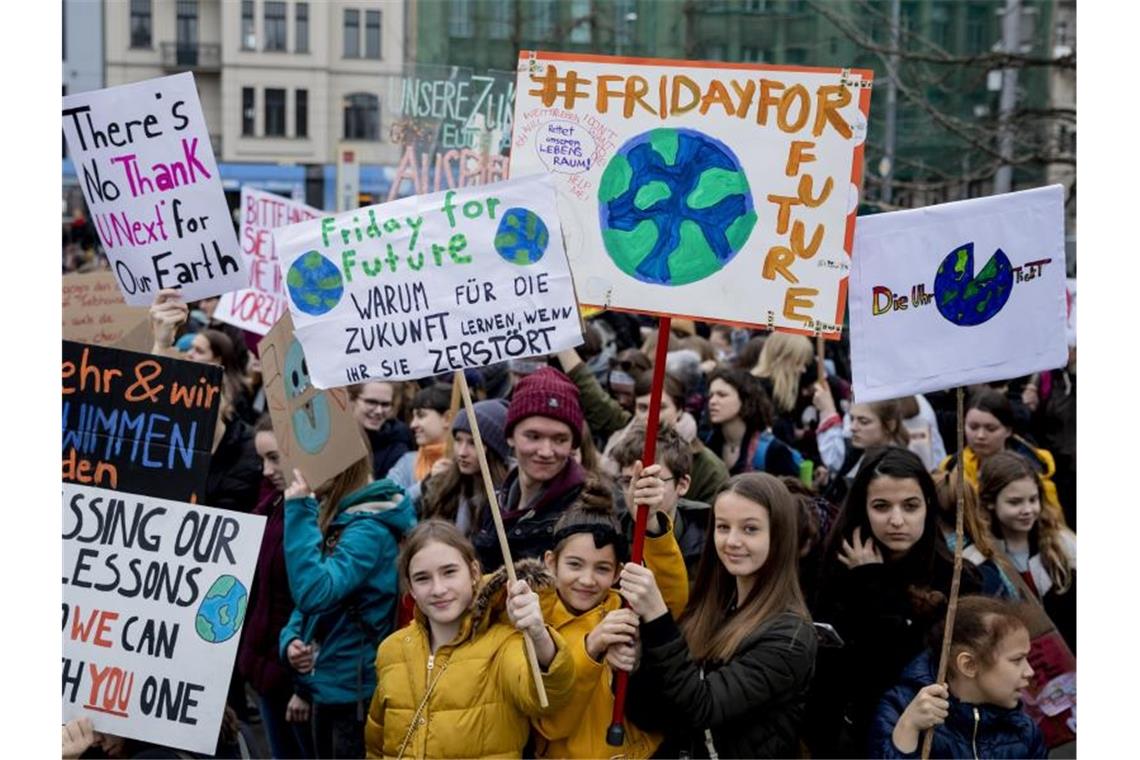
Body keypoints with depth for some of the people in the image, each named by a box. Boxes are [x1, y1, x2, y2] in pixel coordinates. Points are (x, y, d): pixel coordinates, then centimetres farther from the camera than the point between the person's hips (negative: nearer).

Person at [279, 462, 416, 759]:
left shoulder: (370, 526, -19)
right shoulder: (333, 517, 9)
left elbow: (315, 593, -31)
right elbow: (309, 605, 17)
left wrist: (299, 511, -26)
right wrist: (291, 639, -4)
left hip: (357, 693, -9)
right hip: (328, 689, 9)